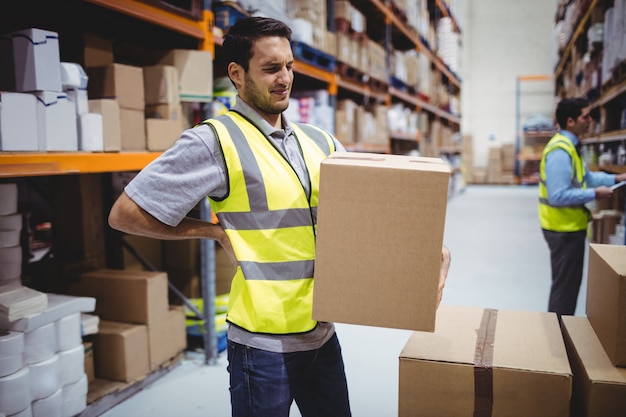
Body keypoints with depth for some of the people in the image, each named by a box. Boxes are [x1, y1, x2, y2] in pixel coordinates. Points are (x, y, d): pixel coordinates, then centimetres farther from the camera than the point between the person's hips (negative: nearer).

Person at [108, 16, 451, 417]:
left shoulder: (320, 142, 6)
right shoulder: (215, 141, -11)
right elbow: (125, 214, -10)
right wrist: (216, 231, -10)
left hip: (323, 335, 6)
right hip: (265, 343, -5)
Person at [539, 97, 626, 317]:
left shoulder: (570, 146, 9)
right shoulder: (560, 151, -24)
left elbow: (584, 177, 17)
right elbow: (558, 196, -30)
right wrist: (594, 194, -21)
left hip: (570, 226, 11)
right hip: (564, 228, -11)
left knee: (569, 283, 21)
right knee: (565, 285, 2)